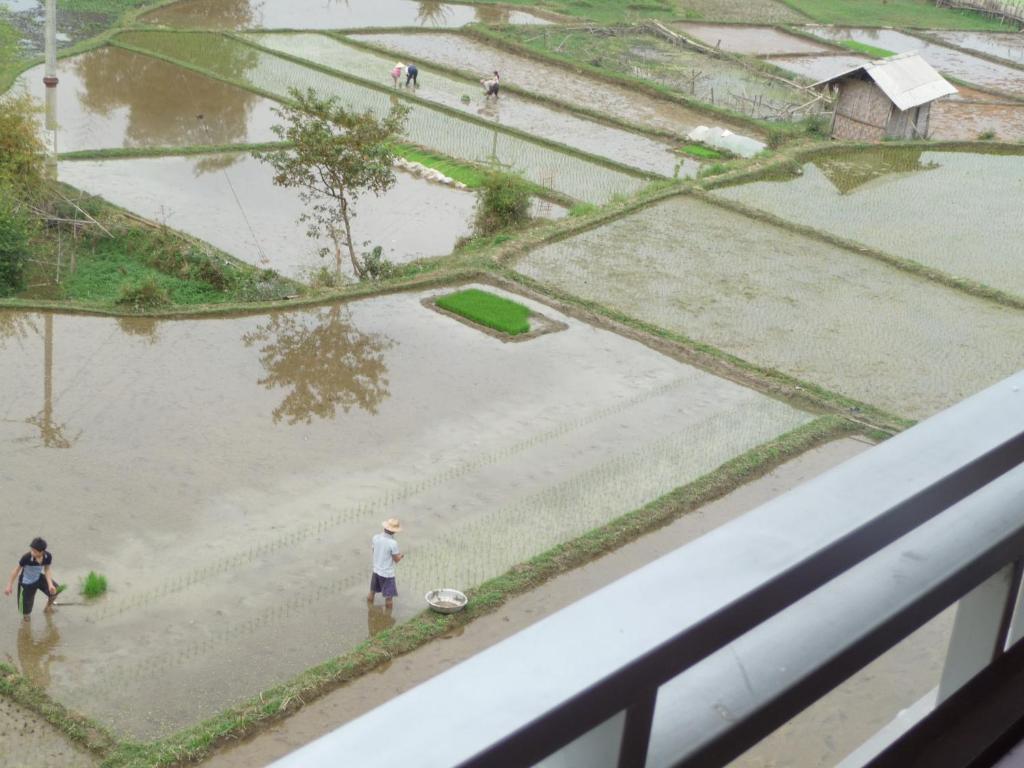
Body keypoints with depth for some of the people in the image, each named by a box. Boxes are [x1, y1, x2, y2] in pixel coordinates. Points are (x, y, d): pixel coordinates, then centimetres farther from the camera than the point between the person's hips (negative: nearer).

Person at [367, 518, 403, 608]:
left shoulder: (376, 538, -9)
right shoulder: (393, 543, -25)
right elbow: (396, 559, -14)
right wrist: (401, 555, 6)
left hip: (376, 570, 6)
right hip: (387, 574, -6)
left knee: (372, 592, 23)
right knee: (388, 597, 8)